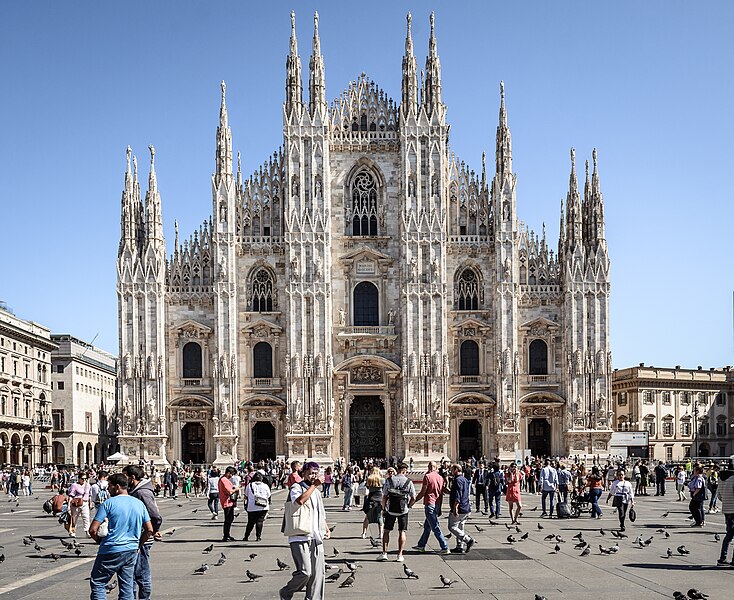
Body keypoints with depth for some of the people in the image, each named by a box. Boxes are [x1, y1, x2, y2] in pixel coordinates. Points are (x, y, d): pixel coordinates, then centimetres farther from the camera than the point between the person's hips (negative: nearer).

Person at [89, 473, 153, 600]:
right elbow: (149, 529, 8)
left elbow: (93, 530, -11)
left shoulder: (108, 503, -9)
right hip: (132, 551, 5)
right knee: (127, 588, 10)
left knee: (97, 583, 5)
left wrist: (100, 541, 7)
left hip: (111, 551, -5)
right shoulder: (139, 504, 7)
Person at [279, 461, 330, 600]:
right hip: (300, 537, -7)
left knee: (318, 573, 3)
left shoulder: (317, 492, 21)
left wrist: (327, 529, 17)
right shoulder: (296, 487, -3)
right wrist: (313, 486, -16)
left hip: (316, 537, 7)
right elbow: (300, 500, -25)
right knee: (305, 572, -12)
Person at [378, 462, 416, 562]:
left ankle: (384, 553, 7)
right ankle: (400, 555, 5)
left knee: (386, 531, 11)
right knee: (402, 532, 8)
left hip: (390, 510, 0)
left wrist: (383, 509, 8)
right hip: (403, 510, 0)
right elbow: (413, 498, -2)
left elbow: (384, 496, -1)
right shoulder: (408, 482, -3)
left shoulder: (389, 480, -2)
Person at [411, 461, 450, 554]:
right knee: (427, 526, 19)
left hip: (430, 504, -8)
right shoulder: (440, 478, 8)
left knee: (435, 527, -7)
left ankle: (445, 548, -12)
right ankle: (421, 545, 29)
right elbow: (441, 492, 13)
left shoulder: (427, 476, -12)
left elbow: (423, 492, -12)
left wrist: (414, 501, 1)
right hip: (437, 504, 8)